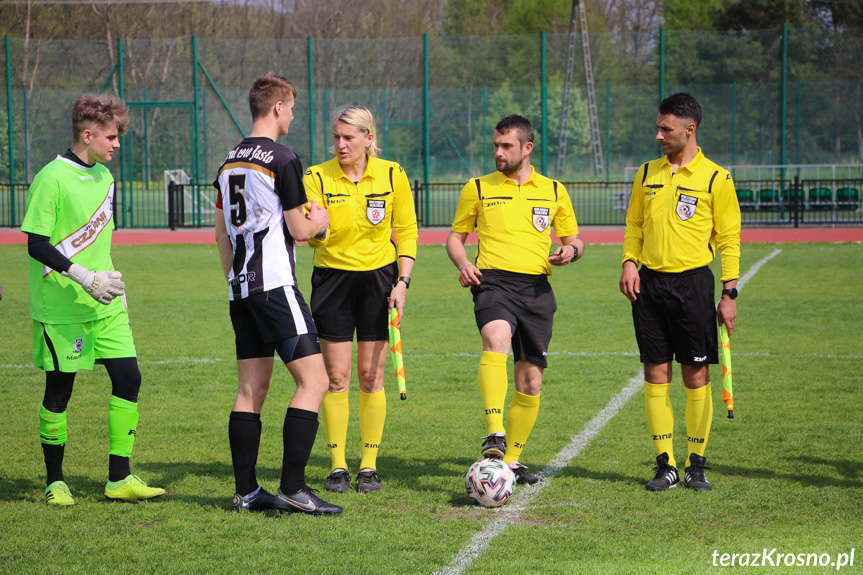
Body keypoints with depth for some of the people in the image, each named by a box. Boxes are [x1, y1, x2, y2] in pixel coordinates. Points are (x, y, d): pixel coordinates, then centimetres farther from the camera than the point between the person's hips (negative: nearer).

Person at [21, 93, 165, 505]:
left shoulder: (103, 176, 11)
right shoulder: (52, 179, -14)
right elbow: (36, 245, -16)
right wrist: (83, 278, -23)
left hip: (105, 305, 7)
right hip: (60, 307, -7)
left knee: (127, 377, -2)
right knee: (59, 389, 1)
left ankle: (119, 478, 4)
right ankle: (55, 481, 15)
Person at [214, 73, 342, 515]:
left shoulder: (230, 162, 14)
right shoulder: (282, 160, -11)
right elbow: (299, 230, -10)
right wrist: (318, 221, 11)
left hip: (241, 287, 9)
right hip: (275, 285, -9)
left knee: (251, 388, 10)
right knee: (313, 379, -7)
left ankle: (246, 491, 9)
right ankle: (292, 487, -13)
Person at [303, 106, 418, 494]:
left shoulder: (392, 176, -2)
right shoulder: (318, 177, -6)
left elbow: (406, 231, 5)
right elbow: (314, 237, -13)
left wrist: (403, 281, -4)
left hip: (378, 278, 0)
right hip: (332, 278, 0)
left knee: (371, 376, 1)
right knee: (336, 377, -1)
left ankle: (369, 466, 9)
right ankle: (338, 466, 8)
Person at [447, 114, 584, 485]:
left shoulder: (553, 191, 13)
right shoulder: (478, 188, 9)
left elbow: (573, 239, 19)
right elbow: (456, 235, 16)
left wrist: (570, 251, -5)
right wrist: (463, 263, -5)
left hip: (536, 287, 3)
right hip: (494, 282, -3)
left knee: (530, 381, 5)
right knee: (496, 338, -35)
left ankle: (512, 460, 19)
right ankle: (495, 435, -43)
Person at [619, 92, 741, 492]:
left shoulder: (715, 179, -1)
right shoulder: (648, 173, 11)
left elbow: (729, 239, 0)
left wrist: (729, 293, -5)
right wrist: (629, 262, 1)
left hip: (692, 280, -4)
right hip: (650, 282, 4)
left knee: (696, 376, -1)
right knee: (656, 374, 2)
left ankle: (696, 466, 7)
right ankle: (665, 465, 7)